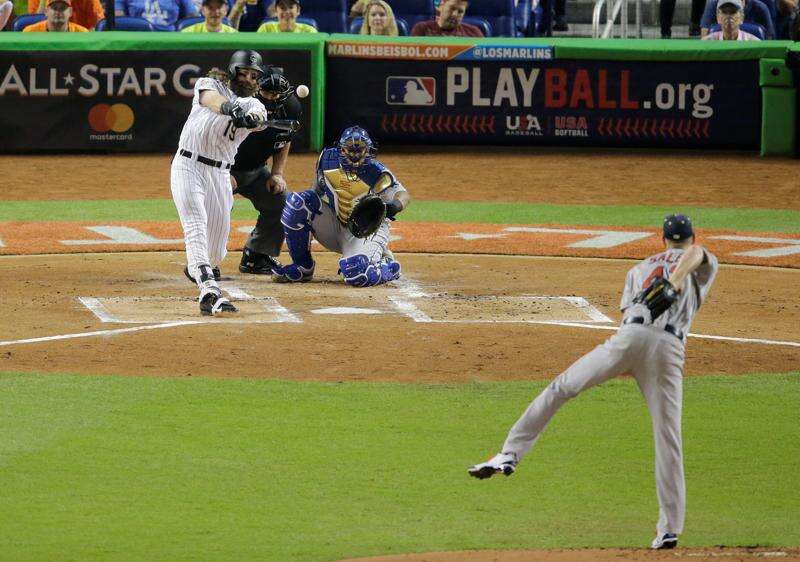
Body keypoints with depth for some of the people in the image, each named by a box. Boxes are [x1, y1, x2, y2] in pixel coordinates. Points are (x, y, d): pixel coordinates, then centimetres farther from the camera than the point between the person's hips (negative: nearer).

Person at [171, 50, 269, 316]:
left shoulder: (253, 105, 10)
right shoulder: (209, 85, 2)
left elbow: (260, 119, -15)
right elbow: (210, 98, -24)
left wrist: (253, 119, -41)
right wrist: (229, 108, -47)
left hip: (220, 174, 5)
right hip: (188, 166, -5)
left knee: (219, 232, 11)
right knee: (196, 227, -20)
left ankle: (202, 268, 46)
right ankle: (209, 292, -35)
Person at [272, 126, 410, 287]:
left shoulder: (376, 173, -19)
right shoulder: (328, 159, -5)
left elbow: (403, 194, -24)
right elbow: (317, 189, 12)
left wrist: (396, 205, -47)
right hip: (334, 224, 5)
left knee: (356, 274, -34)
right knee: (296, 202, -19)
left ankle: (388, 267, 5)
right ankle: (302, 267, -7)